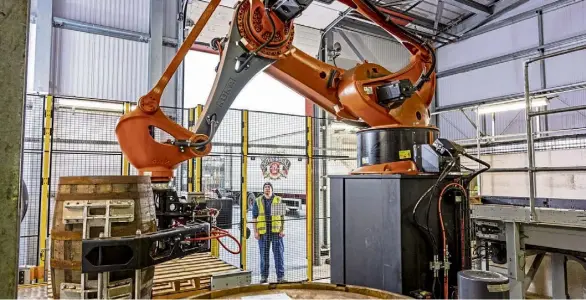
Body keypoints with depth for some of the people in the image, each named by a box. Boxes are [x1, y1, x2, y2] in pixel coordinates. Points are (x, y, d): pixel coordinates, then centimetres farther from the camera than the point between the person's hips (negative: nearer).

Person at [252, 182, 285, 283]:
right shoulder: (258, 201, 7)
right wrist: (255, 232, -3)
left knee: (279, 253, -1)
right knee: (264, 254, 7)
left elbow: (282, 216, 4)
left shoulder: (278, 200, 6)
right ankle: (264, 276, 17)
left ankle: (280, 276, 5)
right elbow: (254, 217, 5)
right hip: (263, 232, 1)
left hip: (276, 231, -1)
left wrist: (282, 230, -4)